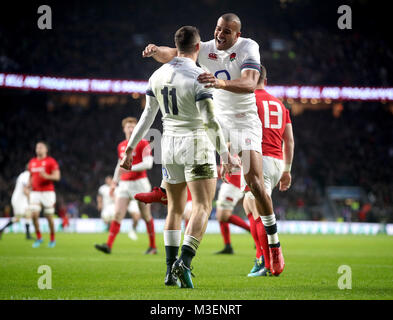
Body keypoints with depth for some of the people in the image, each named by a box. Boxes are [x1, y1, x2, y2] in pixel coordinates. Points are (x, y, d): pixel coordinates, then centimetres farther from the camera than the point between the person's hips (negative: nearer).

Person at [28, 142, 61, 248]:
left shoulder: (51, 161, -3)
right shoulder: (32, 162, 14)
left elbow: (57, 176, -9)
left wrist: (47, 176, -27)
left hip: (48, 192, -4)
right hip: (35, 192, 4)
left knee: (49, 216, 1)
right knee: (34, 215, -9)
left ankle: (52, 239, 16)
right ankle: (39, 237, 5)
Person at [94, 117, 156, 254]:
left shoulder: (143, 143, -5)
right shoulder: (121, 146, 14)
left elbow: (148, 163, -15)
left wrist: (130, 168, -23)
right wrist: (115, 182, 19)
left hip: (139, 183, -5)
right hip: (124, 185, 5)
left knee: (146, 216, 3)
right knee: (118, 214, -7)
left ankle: (153, 246, 15)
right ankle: (109, 245, -14)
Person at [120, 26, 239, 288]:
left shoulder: (158, 75, 5)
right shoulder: (198, 76, -14)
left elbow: (148, 116, 12)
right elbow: (210, 121, -17)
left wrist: (131, 148, 21)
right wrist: (225, 154, -11)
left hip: (169, 146, 6)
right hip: (197, 147, -6)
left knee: (175, 209, 15)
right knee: (202, 208, -5)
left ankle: (170, 270, 10)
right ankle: (184, 262, -23)